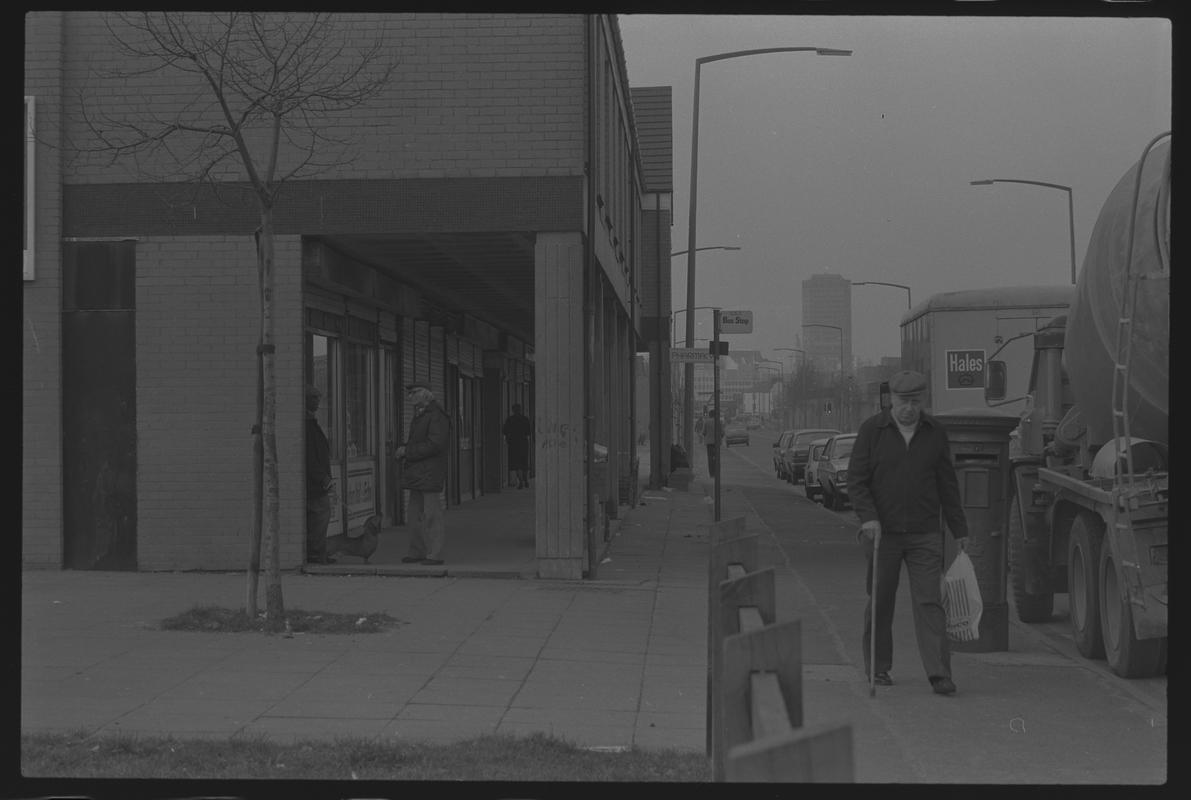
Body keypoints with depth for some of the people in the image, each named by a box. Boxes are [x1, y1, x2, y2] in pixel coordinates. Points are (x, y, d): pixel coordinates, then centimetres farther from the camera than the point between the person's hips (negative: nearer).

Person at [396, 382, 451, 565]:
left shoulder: (437, 416, -12)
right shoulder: (418, 415, 19)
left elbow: (435, 444, -20)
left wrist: (407, 451, -16)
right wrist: (403, 449, 6)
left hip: (430, 473, -10)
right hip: (417, 474, 10)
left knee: (431, 515, -7)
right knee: (416, 514, 12)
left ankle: (434, 554, -4)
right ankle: (417, 552, 19)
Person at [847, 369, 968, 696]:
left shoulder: (934, 432, 7)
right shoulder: (872, 430, 0)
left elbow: (947, 485, 12)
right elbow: (856, 480, -2)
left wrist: (959, 530, 12)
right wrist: (868, 517, -16)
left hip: (924, 534, 1)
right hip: (882, 532, -1)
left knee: (929, 601, -6)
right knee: (880, 602, 7)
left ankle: (939, 674, -7)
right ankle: (878, 668, 21)